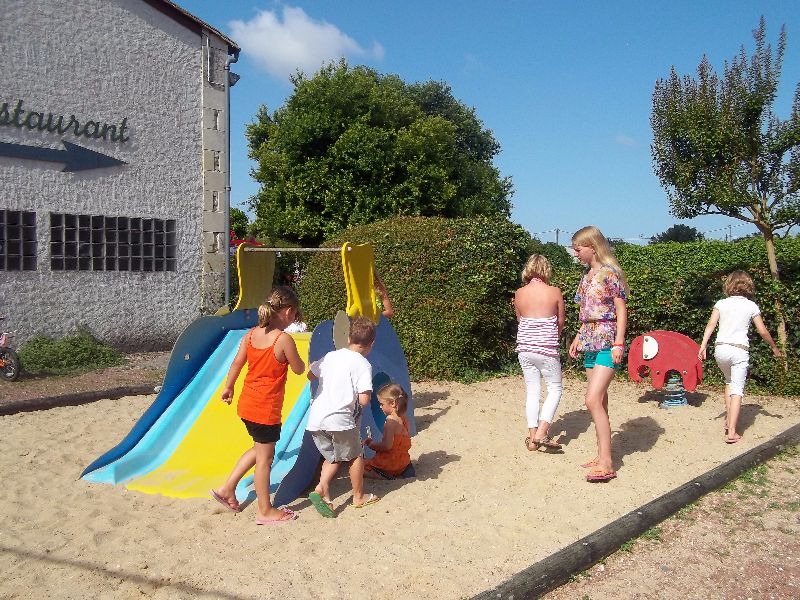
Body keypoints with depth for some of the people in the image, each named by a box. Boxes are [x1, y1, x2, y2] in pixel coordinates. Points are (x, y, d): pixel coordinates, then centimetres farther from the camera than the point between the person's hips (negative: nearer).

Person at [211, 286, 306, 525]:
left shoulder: (251, 334, 0)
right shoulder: (284, 339, -20)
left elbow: (236, 364, 9)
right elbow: (299, 369, -8)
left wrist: (228, 388, 24)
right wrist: (293, 354, 12)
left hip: (247, 404, 7)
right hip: (266, 408, -7)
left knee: (259, 449, 26)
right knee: (264, 457, 6)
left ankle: (227, 489, 31)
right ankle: (265, 511, 21)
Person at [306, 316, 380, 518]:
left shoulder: (330, 356, 9)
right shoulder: (363, 365, -8)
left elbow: (310, 374, 20)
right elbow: (364, 399, -15)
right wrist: (367, 395, 7)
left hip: (316, 419, 5)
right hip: (340, 420, -5)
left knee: (332, 457, 22)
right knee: (355, 456, 19)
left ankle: (321, 490, 1)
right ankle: (359, 496, 31)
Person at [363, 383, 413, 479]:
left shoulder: (391, 420, -22)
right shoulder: (403, 419, 5)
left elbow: (387, 445, -27)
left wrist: (372, 445, -9)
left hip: (390, 465, -9)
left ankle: (385, 476, -10)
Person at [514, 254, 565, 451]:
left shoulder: (519, 293, 1)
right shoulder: (555, 292, -5)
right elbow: (561, 323, 5)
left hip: (524, 348, 3)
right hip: (547, 349, -3)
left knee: (532, 391, 11)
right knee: (555, 389, 10)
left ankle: (532, 437, 13)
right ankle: (542, 432, -2)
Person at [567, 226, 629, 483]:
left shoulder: (610, 273, -9)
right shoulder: (587, 275, 15)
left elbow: (621, 310, -11)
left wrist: (619, 344, -17)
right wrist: (578, 338, 19)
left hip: (606, 344, -8)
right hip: (590, 343, 8)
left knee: (593, 400, -16)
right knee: (599, 401, 11)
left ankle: (606, 464, -12)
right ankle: (602, 456, 18)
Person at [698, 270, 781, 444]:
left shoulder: (721, 303, 6)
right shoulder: (751, 306, 4)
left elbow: (711, 325, -4)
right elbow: (763, 332, 5)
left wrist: (703, 346, -5)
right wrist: (774, 348, 19)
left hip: (720, 348, 3)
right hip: (739, 350, -2)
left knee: (729, 382, 25)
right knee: (737, 390, -1)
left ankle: (728, 421, 23)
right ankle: (731, 432, -8)